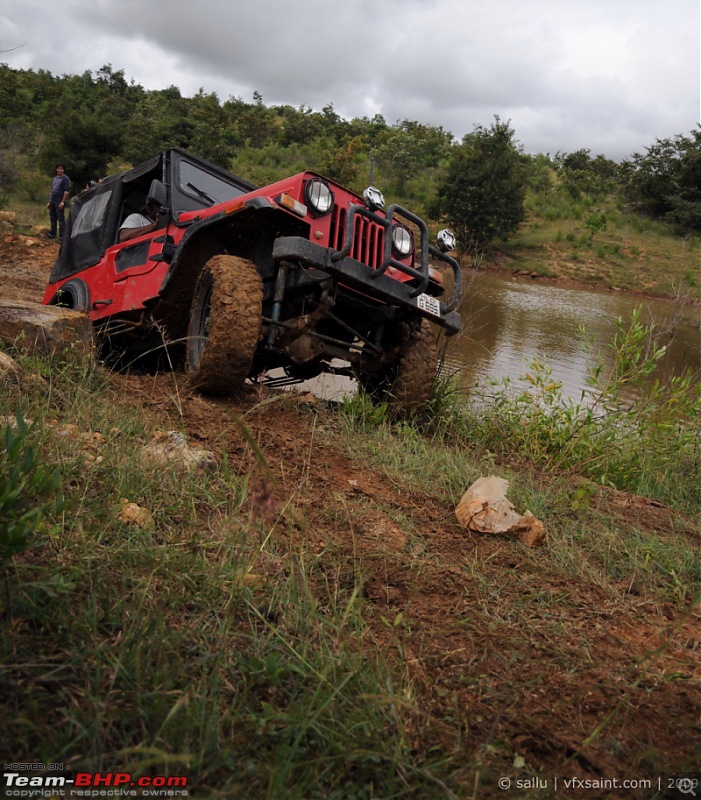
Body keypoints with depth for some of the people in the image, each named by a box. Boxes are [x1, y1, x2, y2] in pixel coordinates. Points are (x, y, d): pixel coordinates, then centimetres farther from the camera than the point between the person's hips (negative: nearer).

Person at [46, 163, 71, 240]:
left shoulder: (65, 178, -7)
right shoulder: (55, 178, 17)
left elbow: (66, 191, -13)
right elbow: (52, 190, 22)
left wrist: (62, 202, -19)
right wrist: (49, 202, 19)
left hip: (59, 203, -8)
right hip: (52, 201, 8)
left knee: (61, 219, -7)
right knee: (52, 218, 14)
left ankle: (62, 236, -3)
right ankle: (53, 234, 24)